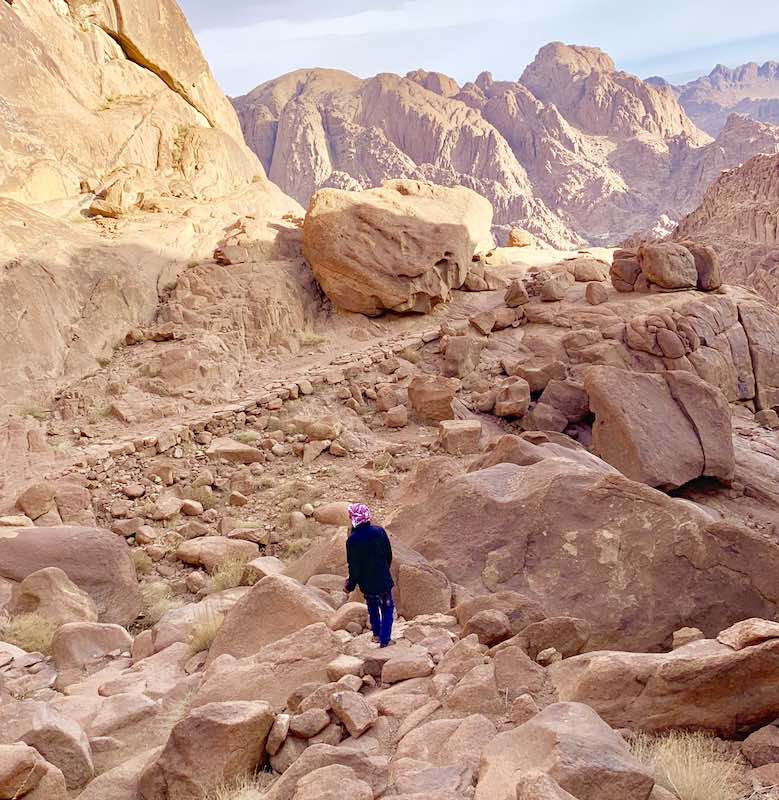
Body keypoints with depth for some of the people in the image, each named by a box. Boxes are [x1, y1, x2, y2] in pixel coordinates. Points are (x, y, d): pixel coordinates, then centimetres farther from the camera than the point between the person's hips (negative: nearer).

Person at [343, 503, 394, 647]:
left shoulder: (352, 539, -18)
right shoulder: (379, 531, -13)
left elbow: (354, 566, -12)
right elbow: (389, 555, -2)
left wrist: (350, 584, 3)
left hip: (366, 582, 0)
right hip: (383, 580, 0)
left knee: (373, 608, 25)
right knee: (387, 609, 13)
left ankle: (376, 633, 34)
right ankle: (384, 639, 9)